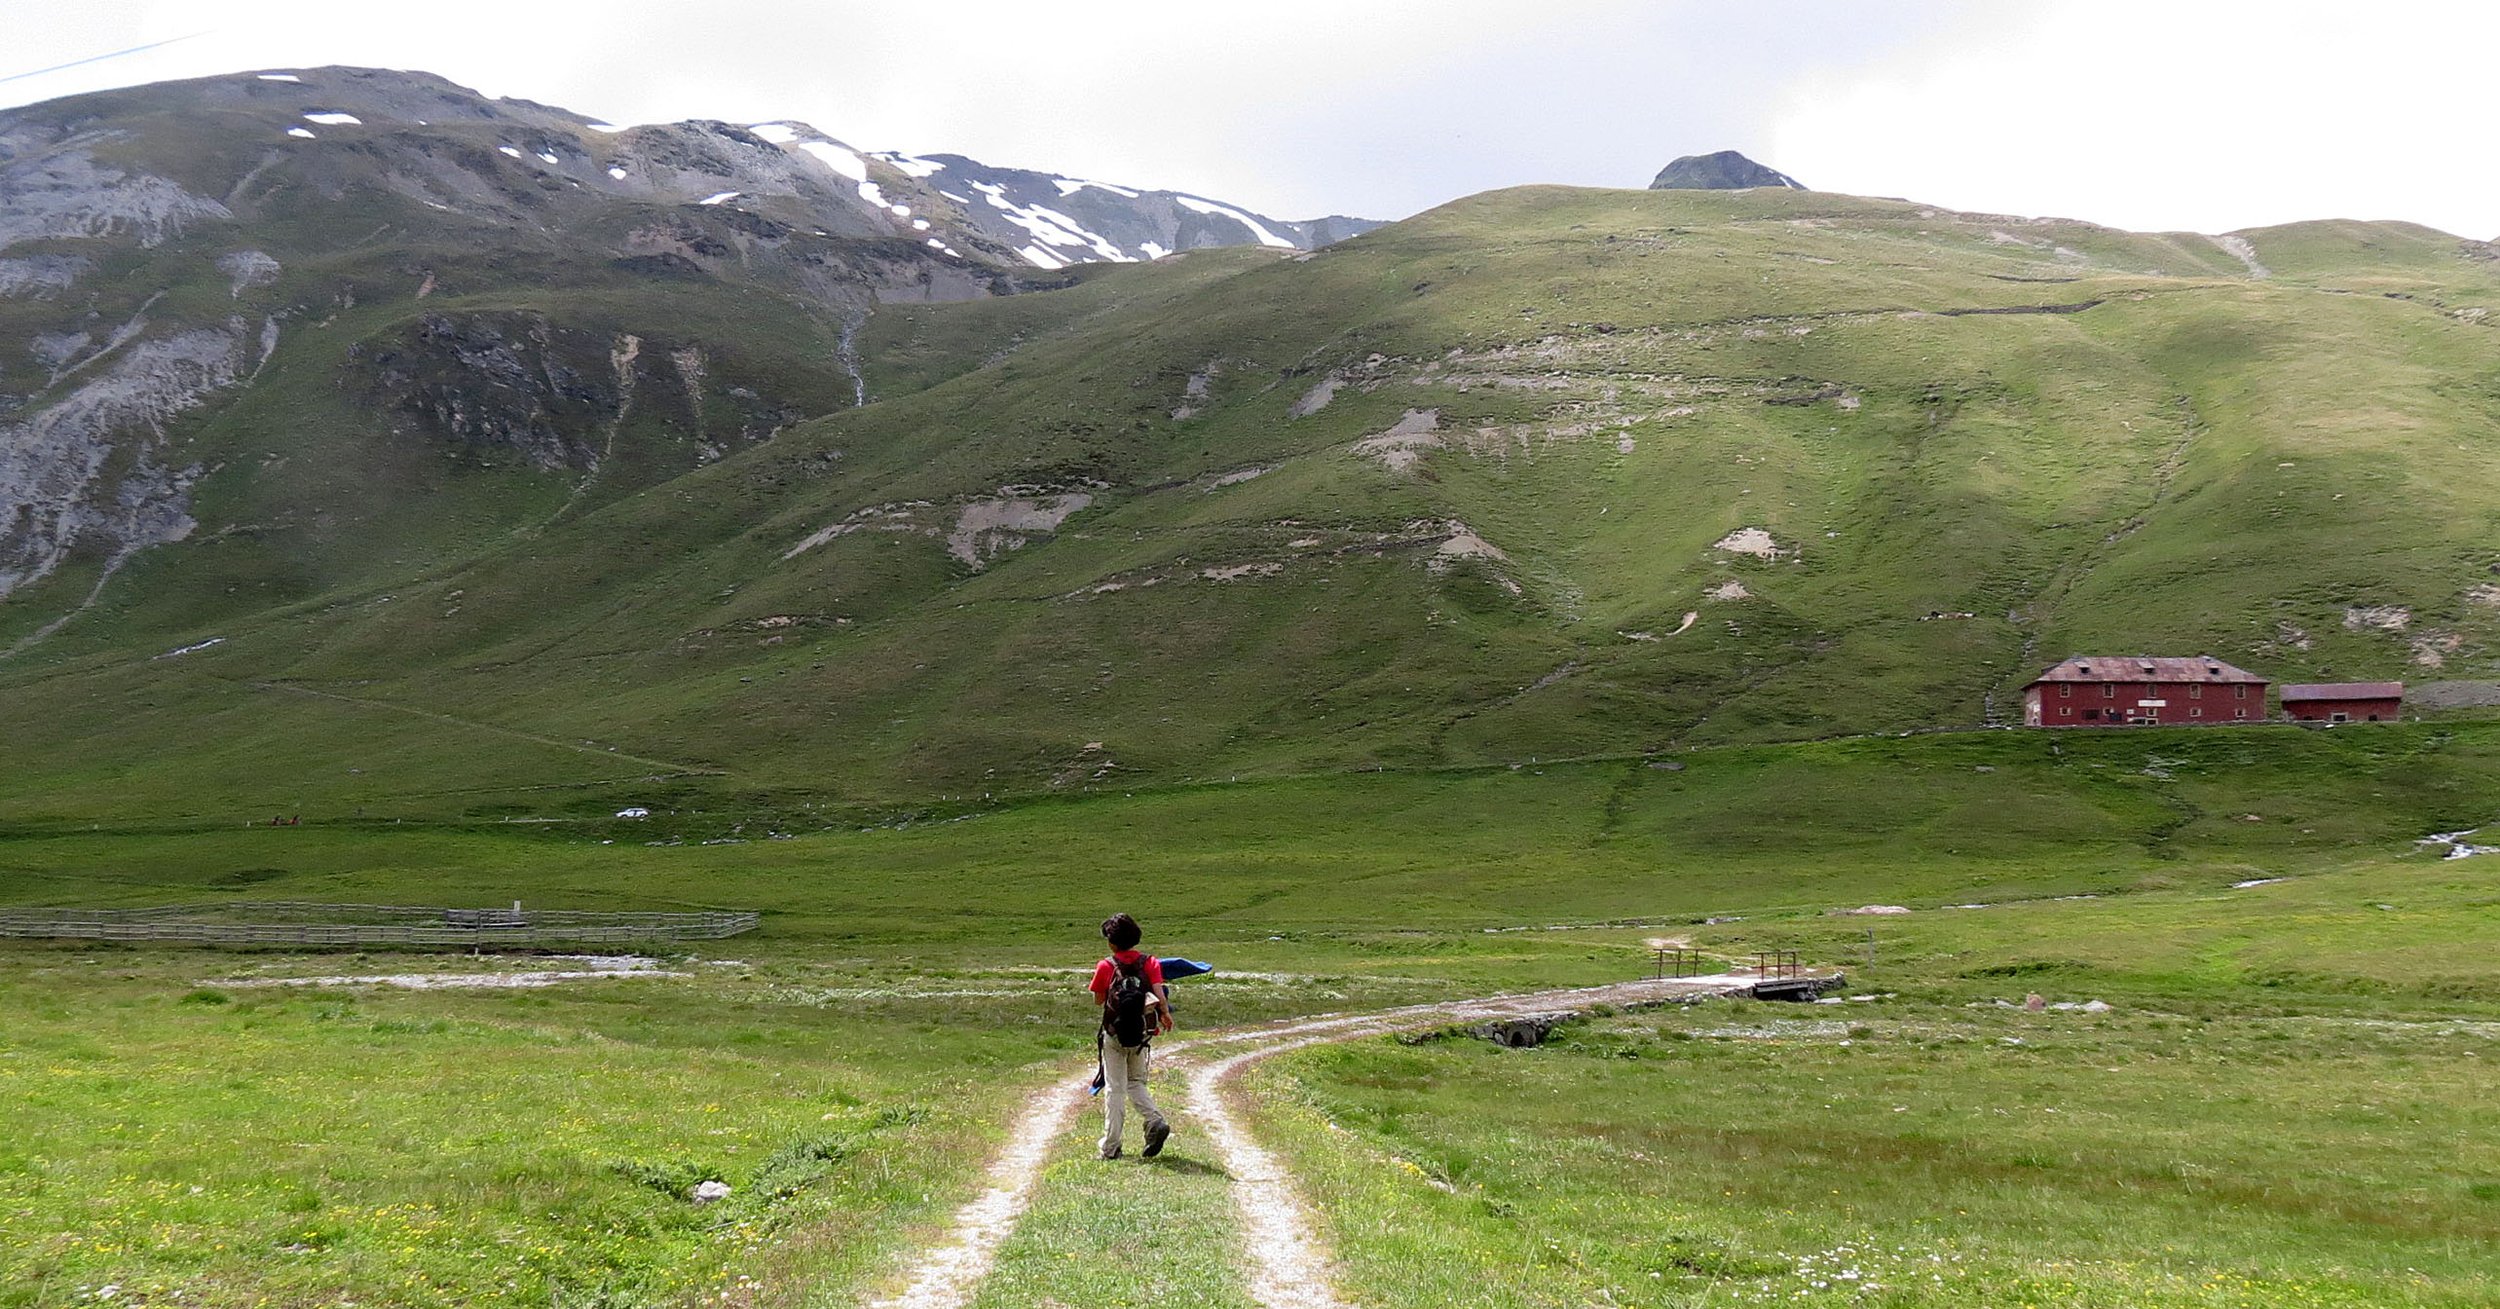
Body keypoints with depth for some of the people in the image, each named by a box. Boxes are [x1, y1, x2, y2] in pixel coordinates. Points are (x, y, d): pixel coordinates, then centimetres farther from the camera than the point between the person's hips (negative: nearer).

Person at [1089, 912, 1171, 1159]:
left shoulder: (1105, 967, -7)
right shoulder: (1150, 963, -3)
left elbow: (1098, 1001, 1)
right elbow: (1159, 994, -14)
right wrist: (1165, 1015, -3)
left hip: (1114, 1035, -3)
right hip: (1142, 1035, 3)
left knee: (1115, 1088, 3)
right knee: (1136, 1084, 19)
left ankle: (1111, 1148, 2)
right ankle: (1156, 1121, -8)